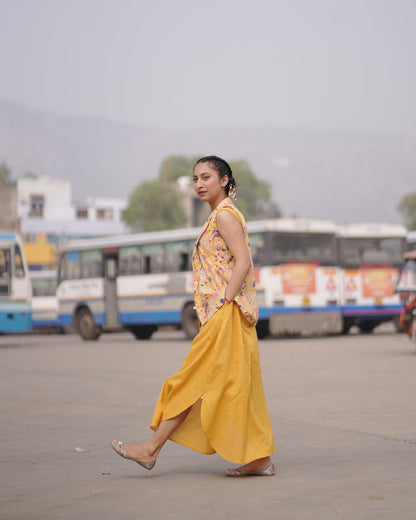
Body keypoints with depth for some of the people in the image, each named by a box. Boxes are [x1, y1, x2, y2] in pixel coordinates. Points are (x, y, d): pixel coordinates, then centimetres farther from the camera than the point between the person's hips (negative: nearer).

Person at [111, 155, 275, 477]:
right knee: (238, 386, 8)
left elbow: (242, 263, -19)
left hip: (226, 315, -10)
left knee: (193, 382, -5)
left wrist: (222, 305, -20)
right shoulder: (220, 216, 19)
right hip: (223, 317, 10)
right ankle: (260, 459, 10)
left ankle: (151, 450, -1)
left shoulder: (225, 215, -10)